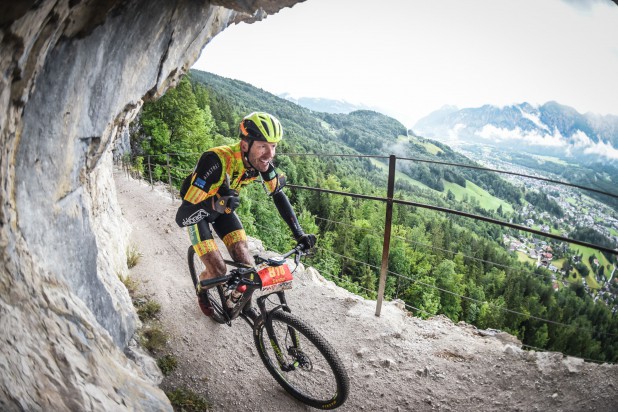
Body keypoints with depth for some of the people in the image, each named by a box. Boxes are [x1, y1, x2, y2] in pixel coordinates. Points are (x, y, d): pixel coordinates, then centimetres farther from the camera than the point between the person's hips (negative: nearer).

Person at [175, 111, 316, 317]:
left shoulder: (261, 161, -24)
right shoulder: (216, 161, -41)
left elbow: (278, 195, -8)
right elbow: (182, 217, -41)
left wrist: (299, 233, -14)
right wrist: (214, 204, -60)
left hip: (223, 208, 5)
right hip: (197, 209, -4)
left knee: (247, 265, -8)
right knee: (218, 270, -13)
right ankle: (201, 290, 23)